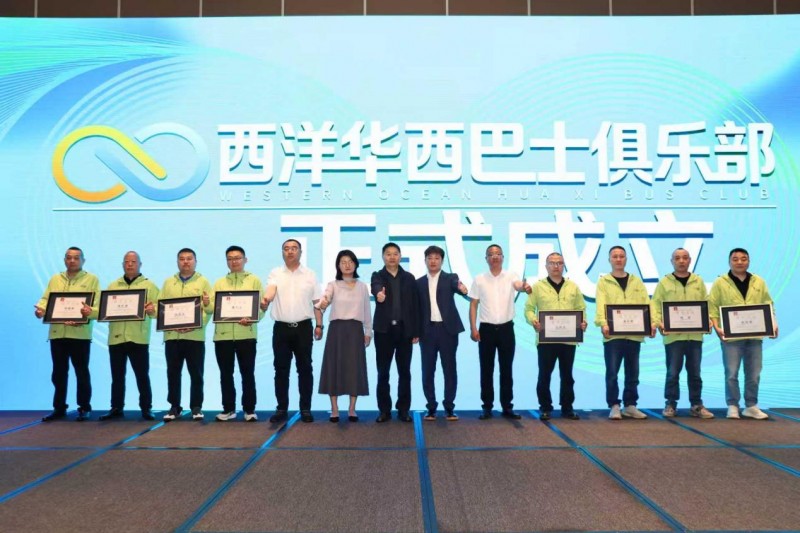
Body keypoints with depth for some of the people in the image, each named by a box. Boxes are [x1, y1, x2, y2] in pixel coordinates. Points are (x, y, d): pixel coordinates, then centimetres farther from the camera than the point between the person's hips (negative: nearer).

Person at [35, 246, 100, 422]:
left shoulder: (92, 279, 3)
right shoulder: (55, 279, 16)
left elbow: (99, 305, -5)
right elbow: (45, 299, 11)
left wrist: (90, 311, -26)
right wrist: (40, 309, -12)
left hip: (80, 333, -4)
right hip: (57, 333, 4)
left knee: (81, 372, 2)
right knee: (59, 372, 10)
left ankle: (84, 408, 11)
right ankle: (59, 408, 20)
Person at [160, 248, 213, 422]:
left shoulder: (203, 282, 5)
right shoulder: (168, 283, 14)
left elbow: (211, 309, -2)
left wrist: (207, 304, -25)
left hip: (195, 336, -2)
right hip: (172, 335, 3)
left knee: (196, 374, 0)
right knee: (173, 373, 5)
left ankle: (196, 407, 9)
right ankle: (174, 407, 14)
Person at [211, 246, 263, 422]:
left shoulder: (254, 280, 7)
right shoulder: (219, 283, 15)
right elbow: (213, 307, 8)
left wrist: (252, 319, -19)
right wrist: (207, 305, -15)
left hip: (246, 334, -2)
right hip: (223, 334, 3)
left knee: (247, 373, 1)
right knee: (225, 373, 7)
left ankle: (249, 409, 11)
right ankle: (228, 409, 18)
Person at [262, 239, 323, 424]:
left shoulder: (310, 275, 6)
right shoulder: (275, 274, 4)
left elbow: (317, 302, 7)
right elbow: (270, 290, -16)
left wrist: (319, 325, 0)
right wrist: (265, 300, -39)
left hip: (304, 327, 0)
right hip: (281, 328, 0)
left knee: (304, 369, 4)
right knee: (281, 369, 5)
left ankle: (305, 408, 12)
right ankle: (282, 408, 14)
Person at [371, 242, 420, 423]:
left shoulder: (409, 278, 7)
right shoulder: (377, 276, 3)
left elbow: (415, 305, 6)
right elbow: (376, 288, -22)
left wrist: (416, 331, 1)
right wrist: (379, 293, -47)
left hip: (404, 330, 1)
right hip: (384, 330, -1)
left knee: (404, 372, 5)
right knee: (383, 372, 3)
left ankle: (403, 409, 14)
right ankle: (384, 410, 12)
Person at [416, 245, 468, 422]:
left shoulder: (450, 278, 4)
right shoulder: (419, 283, 10)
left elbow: (457, 285, -20)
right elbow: (417, 308, 9)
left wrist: (462, 287, -43)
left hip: (447, 329, -2)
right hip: (427, 331, 2)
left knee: (450, 369, 3)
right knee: (428, 370, 3)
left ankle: (449, 407, 11)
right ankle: (431, 407, 13)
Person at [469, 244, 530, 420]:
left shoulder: (511, 276, 0)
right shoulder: (479, 280, 2)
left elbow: (519, 285, -22)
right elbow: (473, 305, 3)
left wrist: (525, 287, -47)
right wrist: (473, 328, -5)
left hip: (506, 328, 0)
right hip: (486, 329, 0)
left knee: (507, 369, 7)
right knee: (486, 370, 4)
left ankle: (507, 407, 15)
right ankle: (487, 407, 13)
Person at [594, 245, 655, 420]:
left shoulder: (637, 282, 14)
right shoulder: (603, 282, 5)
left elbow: (646, 304, 5)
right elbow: (601, 305, -9)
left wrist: (651, 322, -12)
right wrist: (603, 323, -26)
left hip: (634, 334, 3)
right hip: (613, 334, -3)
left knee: (633, 373, 9)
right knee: (612, 373, -3)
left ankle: (630, 406, 19)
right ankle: (614, 406, 5)